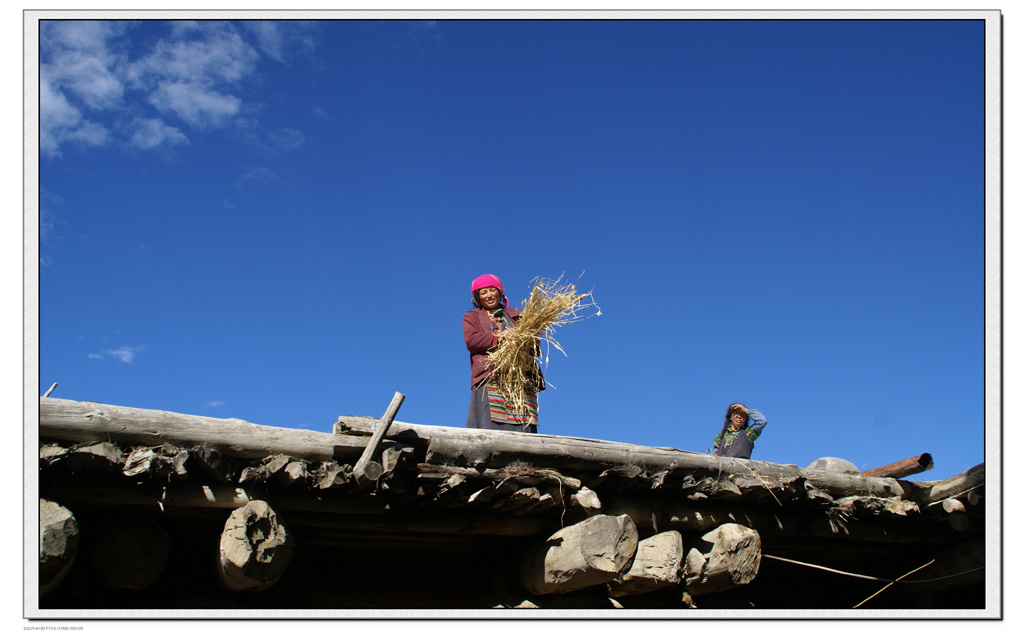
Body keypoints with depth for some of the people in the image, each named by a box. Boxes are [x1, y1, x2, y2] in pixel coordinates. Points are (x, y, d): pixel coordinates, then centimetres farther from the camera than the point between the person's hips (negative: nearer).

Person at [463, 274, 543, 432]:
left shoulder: (515, 316, 28)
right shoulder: (471, 317, 23)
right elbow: (471, 340, 2)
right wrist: (499, 337, -10)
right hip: (489, 381, -2)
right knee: (490, 425, -19)